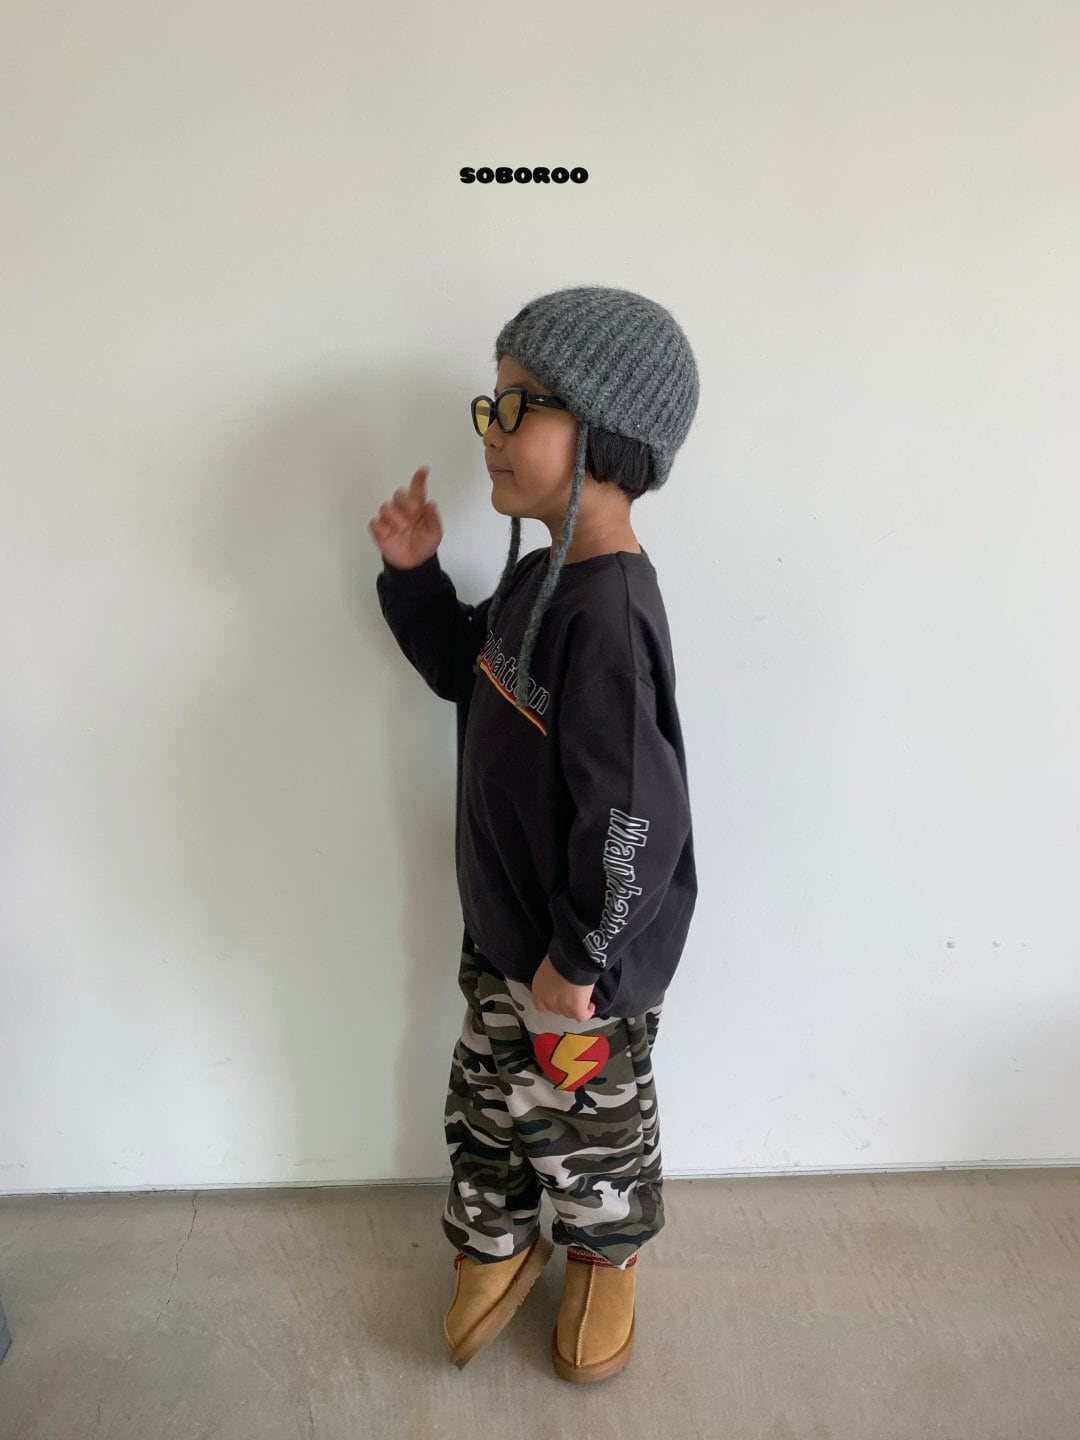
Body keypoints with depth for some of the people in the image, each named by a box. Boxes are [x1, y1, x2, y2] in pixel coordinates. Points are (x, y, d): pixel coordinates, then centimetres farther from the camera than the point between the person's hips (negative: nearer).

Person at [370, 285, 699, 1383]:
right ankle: (497, 1246, 53)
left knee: (581, 1123, 19)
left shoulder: (608, 616, -32)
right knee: (486, 1098, 26)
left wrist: (579, 958, -18)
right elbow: (466, 669, 16)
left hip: (582, 963, -8)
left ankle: (606, 1257, 49)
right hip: (501, 931, 8)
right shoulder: (536, 576, -1)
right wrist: (415, 574, 1)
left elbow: (635, 817, -30)